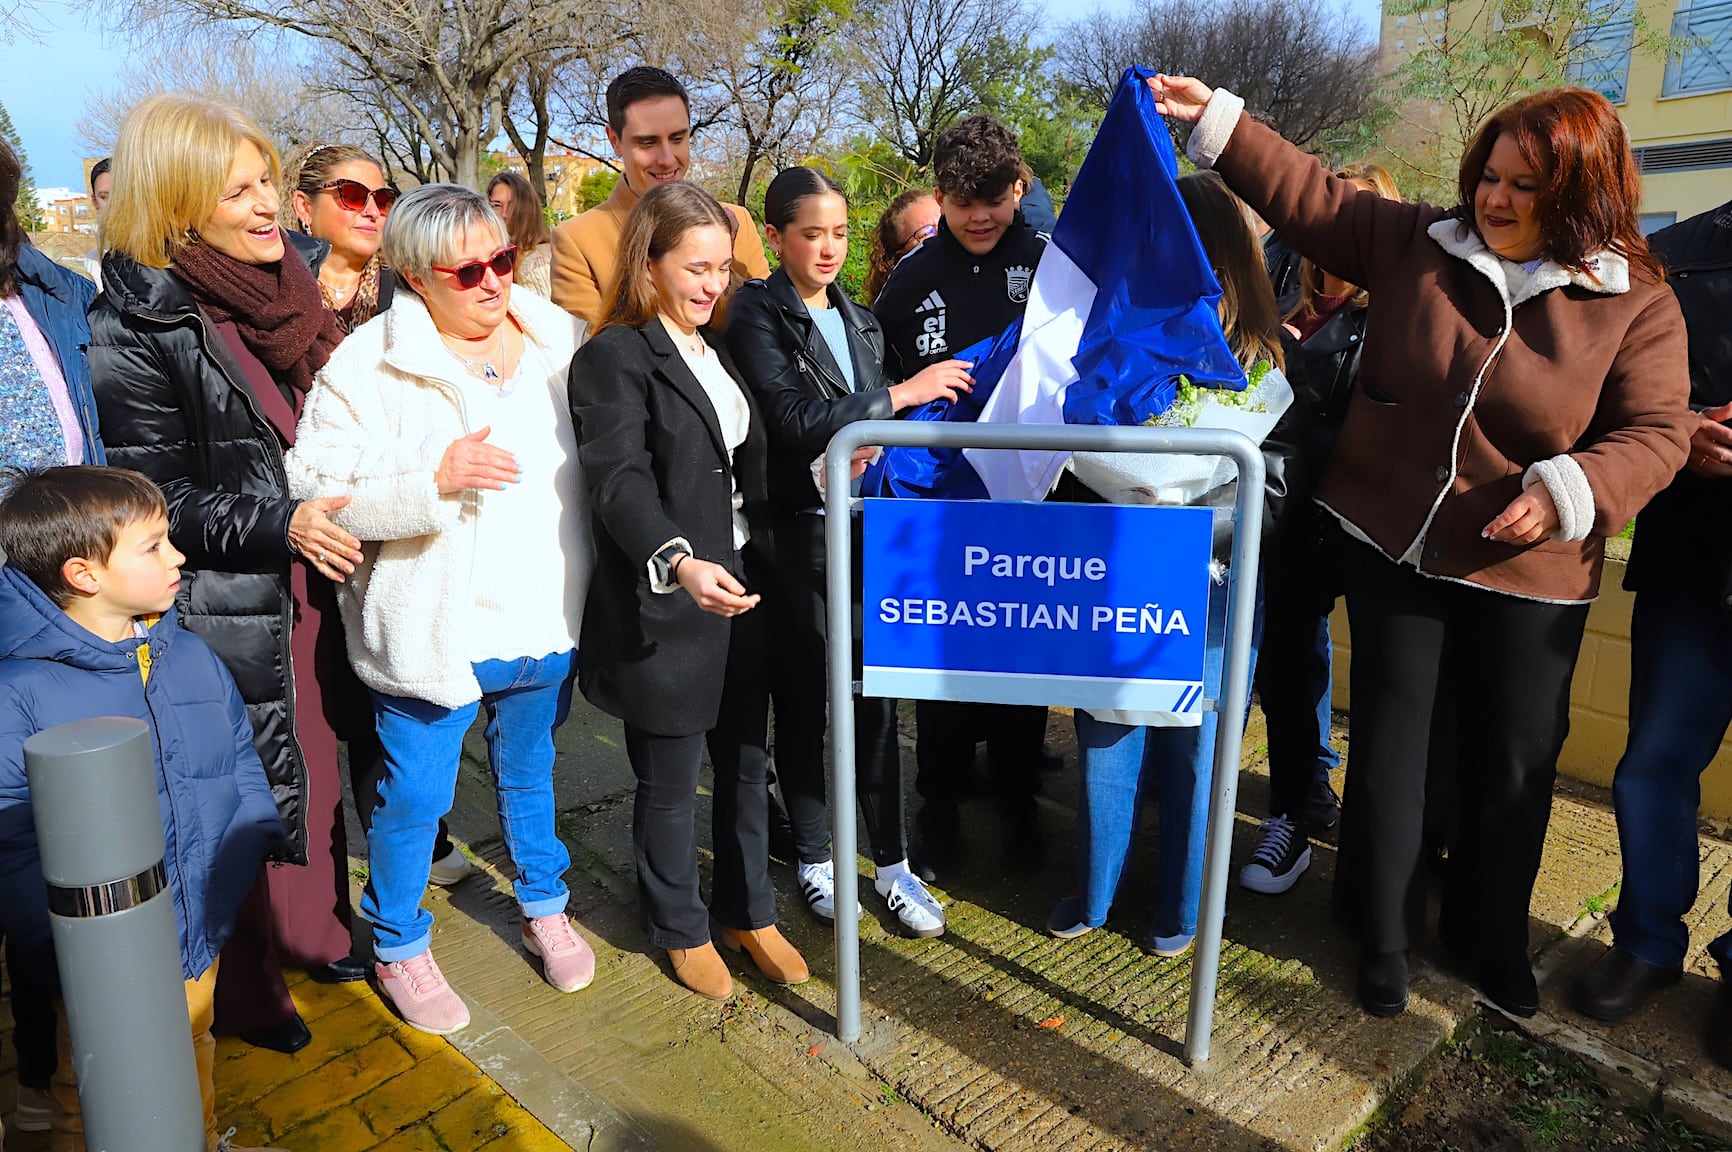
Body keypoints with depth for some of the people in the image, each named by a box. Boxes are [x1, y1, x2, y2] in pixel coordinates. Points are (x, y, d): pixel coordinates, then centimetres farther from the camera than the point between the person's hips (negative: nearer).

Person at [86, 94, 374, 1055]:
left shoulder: (283, 284, 7)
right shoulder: (136, 329, -15)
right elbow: (158, 499, -16)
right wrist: (280, 525, -27)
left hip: (310, 590, 7)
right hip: (227, 612, -6)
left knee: (315, 766, 18)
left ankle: (310, 932, 40)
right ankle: (243, 992, 28)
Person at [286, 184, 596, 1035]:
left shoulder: (559, 341, 4)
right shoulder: (367, 366, -11)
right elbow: (318, 492, -17)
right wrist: (435, 481, -28)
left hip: (545, 620, 5)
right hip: (433, 629, -4)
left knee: (529, 772, 22)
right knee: (414, 796, 7)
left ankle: (544, 910, 43)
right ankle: (398, 948, 32)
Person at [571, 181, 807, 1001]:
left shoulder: (718, 347, 14)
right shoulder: (615, 356, -11)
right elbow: (620, 478, -24)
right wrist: (678, 561, -38)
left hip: (742, 591, 7)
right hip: (665, 602, -7)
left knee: (746, 761, 16)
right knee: (670, 779, 9)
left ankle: (749, 912, 35)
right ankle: (680, 929, 30)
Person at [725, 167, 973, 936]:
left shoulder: (859, 319, 15)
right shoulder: (757, 315, -4)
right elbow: (792, 418, -17)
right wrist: (900, 394, -16)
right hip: (798, 532, -4)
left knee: (877, 693, 5)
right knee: (803, 697, 7)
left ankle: (891, 864, 16)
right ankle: (813, 857, 24)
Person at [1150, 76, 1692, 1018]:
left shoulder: (1636, 303, -5)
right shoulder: (1415, 243, 0)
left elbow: (1656, 433, -7)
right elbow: (1308, 195, 2)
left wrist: (1572, 491, -25)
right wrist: (1217, 121, -3)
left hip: (1525, 572, -1)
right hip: (1393, 545, 1)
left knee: (1515, 762, 10)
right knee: (1388, 739, 9)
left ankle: (1490, 937, 35)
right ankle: (1382, 934, 28)